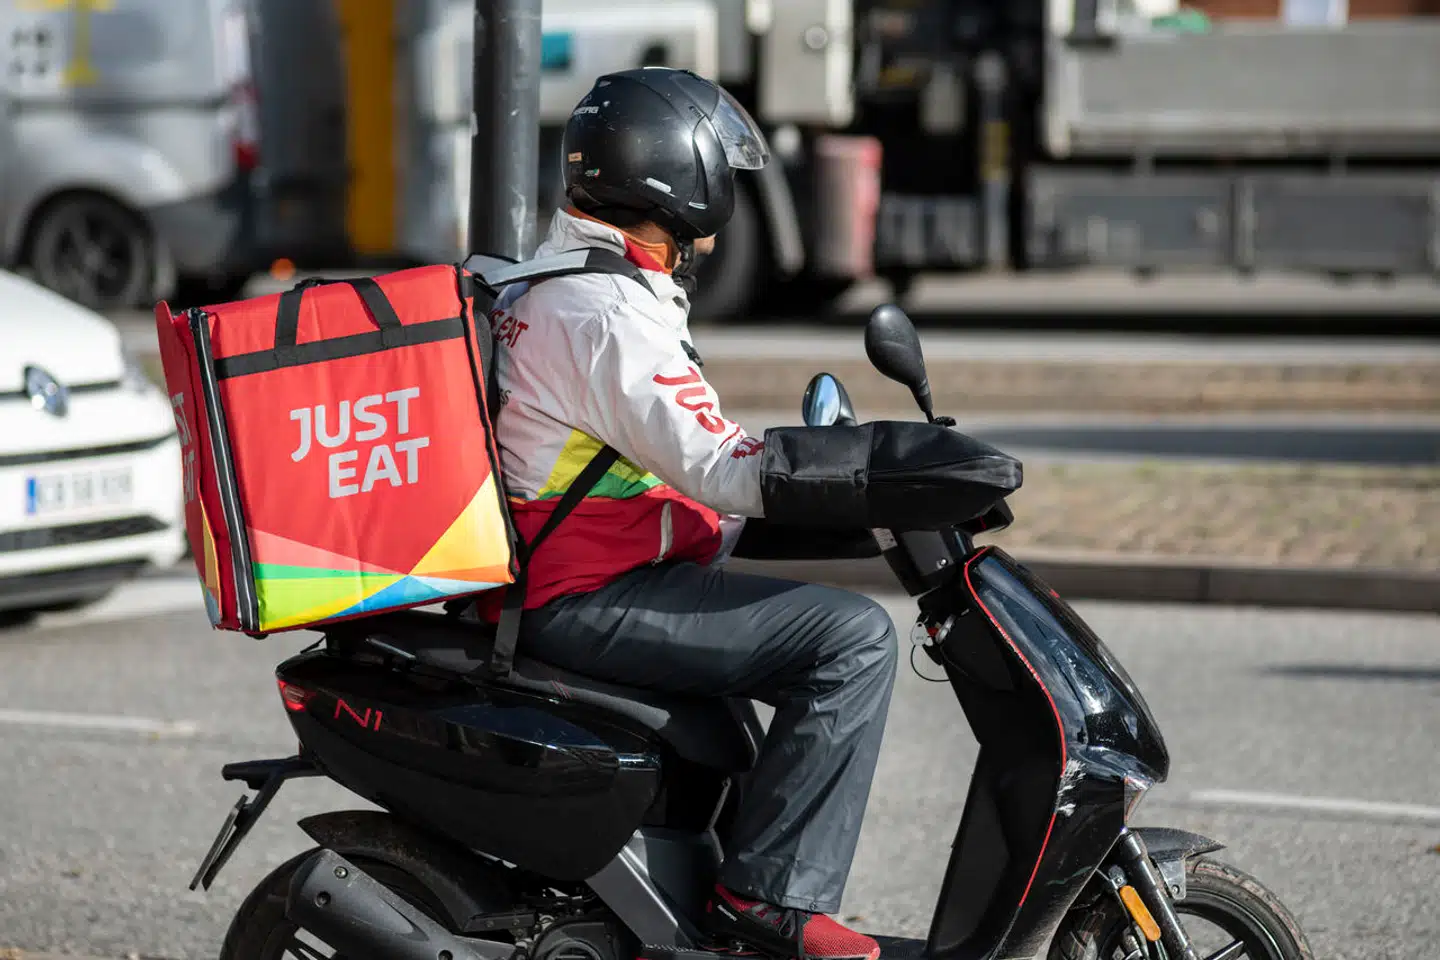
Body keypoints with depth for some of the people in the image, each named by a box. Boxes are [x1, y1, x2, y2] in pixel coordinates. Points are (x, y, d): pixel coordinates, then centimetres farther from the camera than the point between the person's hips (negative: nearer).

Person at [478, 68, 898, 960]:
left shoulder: (544, 284, 16)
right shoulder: (610, 312, -18)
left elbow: (679, 458, 22)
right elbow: (719, 471, -23)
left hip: (538, 579, 11)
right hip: (587, 603, -11)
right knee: (854, 637, -19)